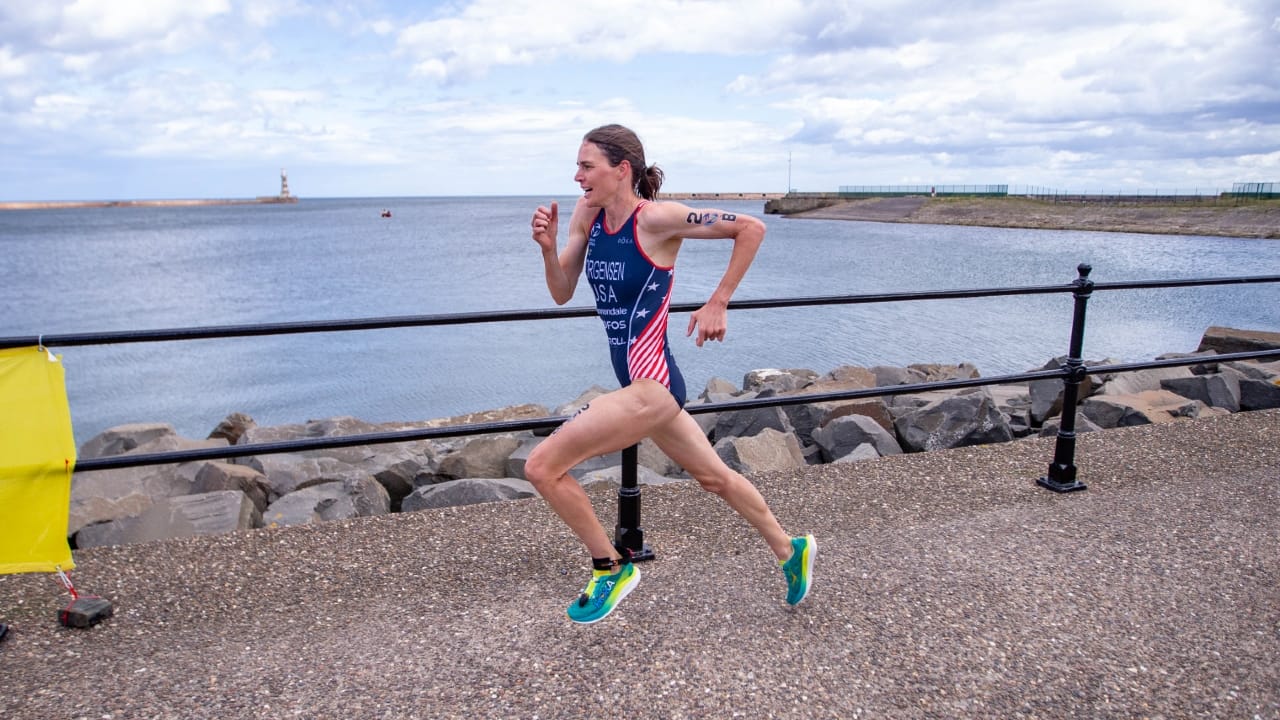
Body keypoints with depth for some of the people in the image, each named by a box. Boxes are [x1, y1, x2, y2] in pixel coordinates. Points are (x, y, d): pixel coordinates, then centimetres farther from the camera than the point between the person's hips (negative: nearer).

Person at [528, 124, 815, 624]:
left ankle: (611, 568, 10)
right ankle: (790, 550, 44)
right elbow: (562, 294, 7)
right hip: (642, 383, 8)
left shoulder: (657, 218, -16)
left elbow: (751, 229, -11)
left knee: (541, 466, -9)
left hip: (651, 386, -8)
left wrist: (718, 304, -10)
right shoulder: (587, 214, 4)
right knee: (714, 477, 23)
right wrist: (548, 248, -11)